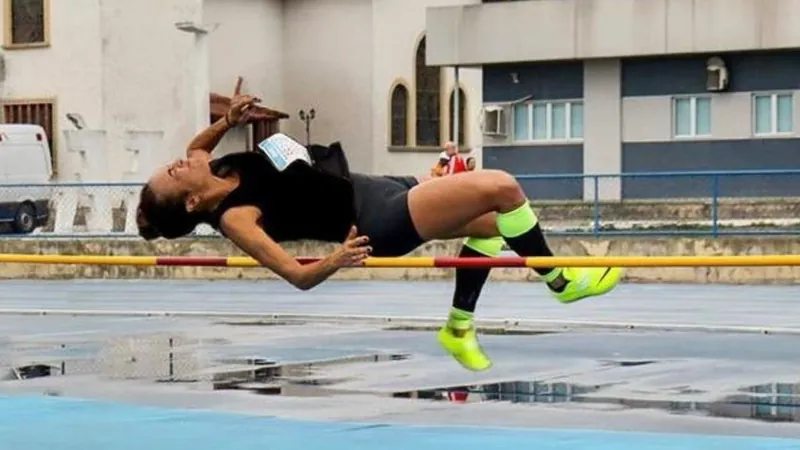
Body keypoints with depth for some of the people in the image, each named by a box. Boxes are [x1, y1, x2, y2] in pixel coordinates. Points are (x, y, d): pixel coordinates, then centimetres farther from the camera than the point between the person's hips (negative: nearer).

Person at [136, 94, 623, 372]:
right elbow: (298, 275, -26)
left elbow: (197, 145, 26)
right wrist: (336, 261, -44)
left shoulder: (213, 170, 2)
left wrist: (227, 119, 8)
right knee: (502, 187, -19)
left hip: (374, 190, 10)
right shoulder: (233, 218, -20)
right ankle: (560, 281, 1)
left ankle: (459, 328, 27)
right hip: (379, 224, -10)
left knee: (490, 223, 20)